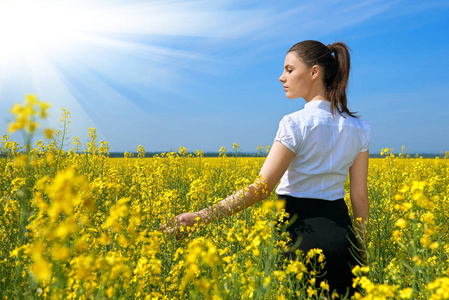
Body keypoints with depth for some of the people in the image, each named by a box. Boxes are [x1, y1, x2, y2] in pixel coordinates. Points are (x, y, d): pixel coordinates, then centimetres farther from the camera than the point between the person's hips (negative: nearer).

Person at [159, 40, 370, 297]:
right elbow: (360, 196, 4)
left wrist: (201, 216, -19)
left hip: (299, 227, -5)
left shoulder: (296, 124, -15)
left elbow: (262, 188, -19)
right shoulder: (359, 129, 3)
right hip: (339, 231, 5)